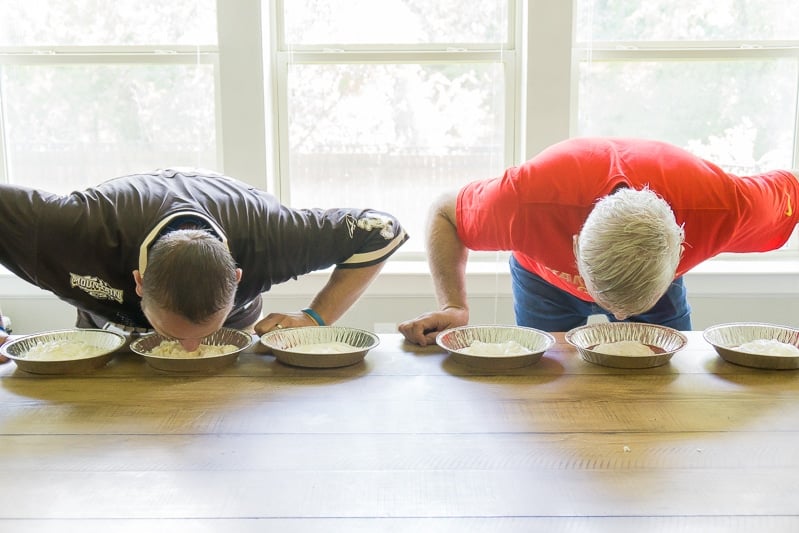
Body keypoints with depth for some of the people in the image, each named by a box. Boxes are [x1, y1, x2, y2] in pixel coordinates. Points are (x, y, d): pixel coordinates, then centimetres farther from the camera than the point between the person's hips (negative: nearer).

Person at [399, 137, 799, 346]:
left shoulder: (721, 205, -42)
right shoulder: (527, 201, -46)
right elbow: (444, 215, -24)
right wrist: (453, 306, -39)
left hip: (658, 275, 1)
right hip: (545, 279, -1)